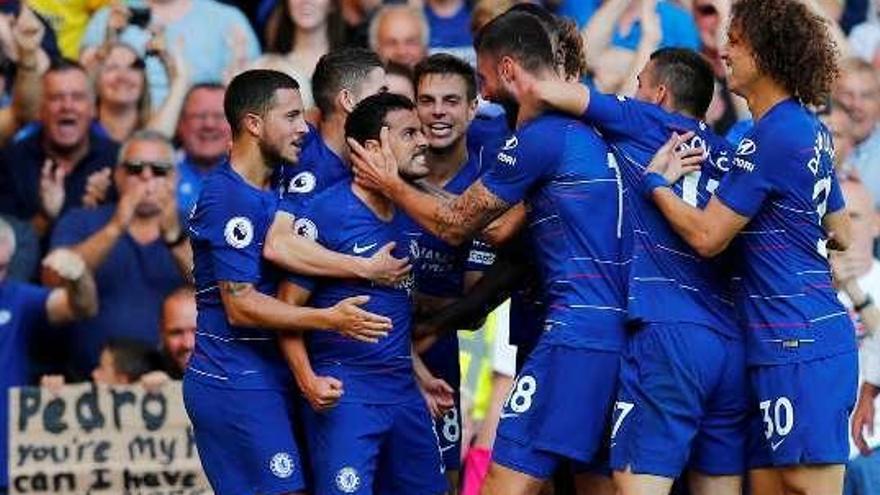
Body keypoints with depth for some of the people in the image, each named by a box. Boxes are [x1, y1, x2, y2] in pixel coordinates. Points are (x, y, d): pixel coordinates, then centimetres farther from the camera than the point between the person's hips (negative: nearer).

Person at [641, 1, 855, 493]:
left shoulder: (773, 137, -14)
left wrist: (655, 181, 0)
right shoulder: (811, 130, 15)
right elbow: (841, 235, 24)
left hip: (799, 347, -10)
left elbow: (707, 236, -13)